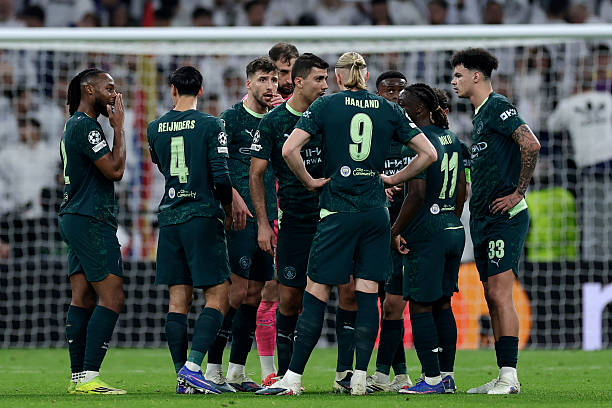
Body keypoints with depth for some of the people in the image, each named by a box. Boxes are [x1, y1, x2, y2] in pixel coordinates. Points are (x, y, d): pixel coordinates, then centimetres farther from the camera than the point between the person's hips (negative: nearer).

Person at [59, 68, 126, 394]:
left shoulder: (74, 125, 19)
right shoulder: (85, 125, -13)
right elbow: (114, 170, -16)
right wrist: (118, 126, -10)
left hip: (75, 219, 11)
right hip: (91, 221, -11)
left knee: (82, 298, 8)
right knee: (111, 297, -12)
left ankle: (78, 378, 7)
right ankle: (88, 377, -17)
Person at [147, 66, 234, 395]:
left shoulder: (155, 129, 6)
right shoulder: (210, 125, -7)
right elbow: (220, 176, -13)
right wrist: (228, 208, 5)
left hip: (170, 218, 5)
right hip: (203, 217, -5)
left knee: (178, 300, 6)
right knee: (218, 298, -2)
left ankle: (182, 377, 4)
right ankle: (192, 368, -17)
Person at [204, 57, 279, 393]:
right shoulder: (233, 117, -4)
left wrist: (276, 209, 16)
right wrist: (234, 196, -21)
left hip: (265, 219, 7)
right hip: (239, 216, -7)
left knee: (254, 295, 7)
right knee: (236, 292, -12)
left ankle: (237, 370, 13)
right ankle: (213, 368, -7)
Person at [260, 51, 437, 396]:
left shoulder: (326, 105, -1)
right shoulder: (390, 110, 7)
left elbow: (289, 149, -10)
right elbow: (429, 153, 7)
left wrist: (311, 181, 3)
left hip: (338, 210, -3)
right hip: (376, 212, 3)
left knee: (317, 293, -1)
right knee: (368, 293, 5)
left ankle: (294, 377, -2)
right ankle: (360, 377, 2)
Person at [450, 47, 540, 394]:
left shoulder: (498, 107, -10)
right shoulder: (481, 114, 20)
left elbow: (531, 145, -23)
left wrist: (519, 193, -18)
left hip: (505, 217, -10)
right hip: (484, 219, 10)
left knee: (500, 294, -13)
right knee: (493, 297, 8)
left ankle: (510, 376, -15)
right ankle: (504, 377, 10)